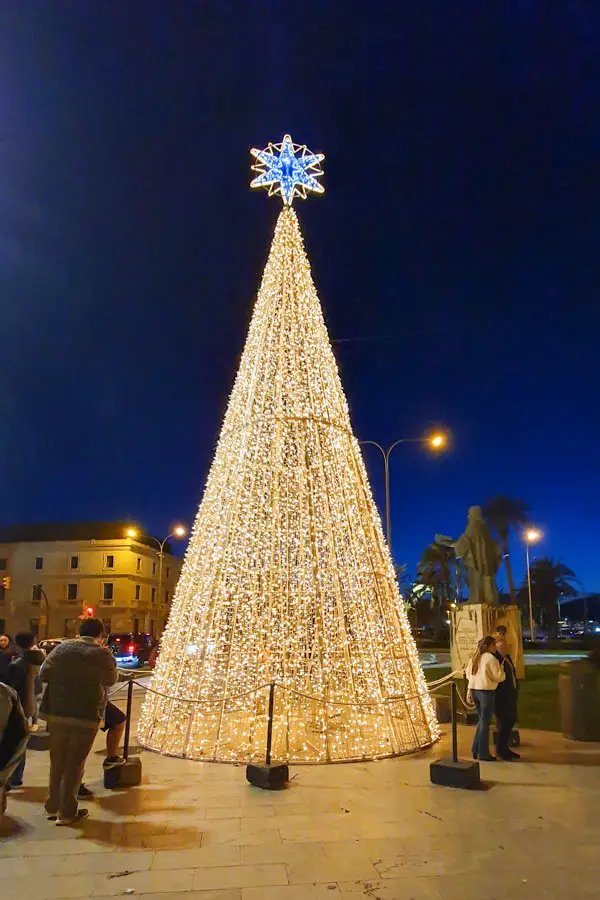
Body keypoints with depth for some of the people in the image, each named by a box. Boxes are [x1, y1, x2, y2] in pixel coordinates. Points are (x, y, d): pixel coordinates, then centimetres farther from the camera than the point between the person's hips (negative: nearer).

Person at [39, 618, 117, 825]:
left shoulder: (62, 648, 0)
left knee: (57, 761, 19)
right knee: (74, 764, 9)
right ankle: (67, 813, 16)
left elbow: (43, 675, 3)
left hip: (56, 713, 4)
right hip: (86, 716, -4)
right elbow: (111, 679, 3)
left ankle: (53, 807, 29)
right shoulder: (102, 654, -10)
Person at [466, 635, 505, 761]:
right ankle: (483, 754, 10)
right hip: (486, 691, -7)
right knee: (485, 722, 3)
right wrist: (501, 668, 5)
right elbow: (499, 677, -14)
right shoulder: (491, 658, -13)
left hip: (474, 690, 7)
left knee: (481, 720, 19)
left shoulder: (475, 657, 11)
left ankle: (476, 751, 22)